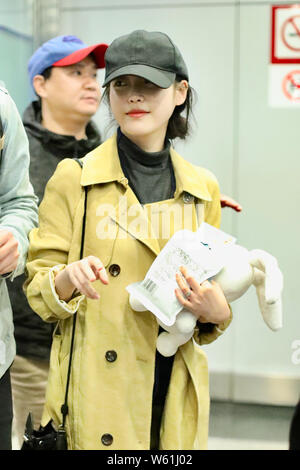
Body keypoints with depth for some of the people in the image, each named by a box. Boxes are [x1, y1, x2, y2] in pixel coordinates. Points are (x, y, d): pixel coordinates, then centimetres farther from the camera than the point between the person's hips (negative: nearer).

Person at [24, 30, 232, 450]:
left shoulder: (203, 188, 6)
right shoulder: (74, 178, -4)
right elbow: (38, 288, -2)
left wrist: (216, 312, -9)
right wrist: (68, 278, -23)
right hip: (97, 394, -3)